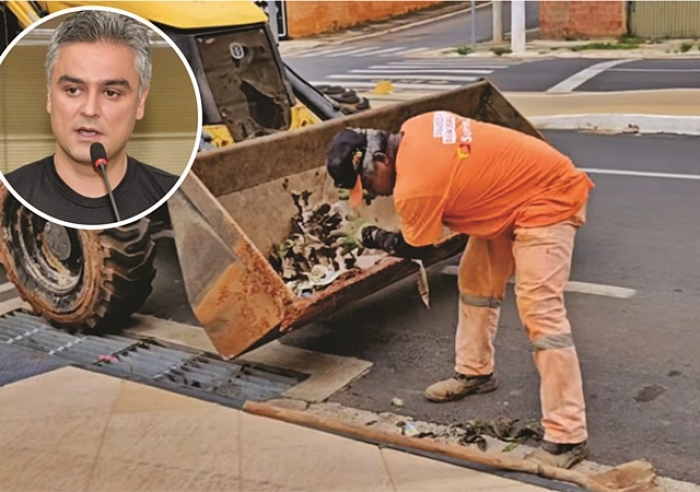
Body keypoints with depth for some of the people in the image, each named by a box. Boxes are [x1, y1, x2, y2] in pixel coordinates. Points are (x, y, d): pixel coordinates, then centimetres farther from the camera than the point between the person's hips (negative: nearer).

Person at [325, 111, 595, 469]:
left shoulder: (415, 186, -27)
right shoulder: (413, 129, -3)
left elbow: (415, 248, -9)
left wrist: (377, 239, 10)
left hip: (547, 198, -10)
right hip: (514, 189, 10)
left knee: (539, 310, -17)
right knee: (475, 280, 17)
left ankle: (567, 437, -16)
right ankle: (475, 372, 34)